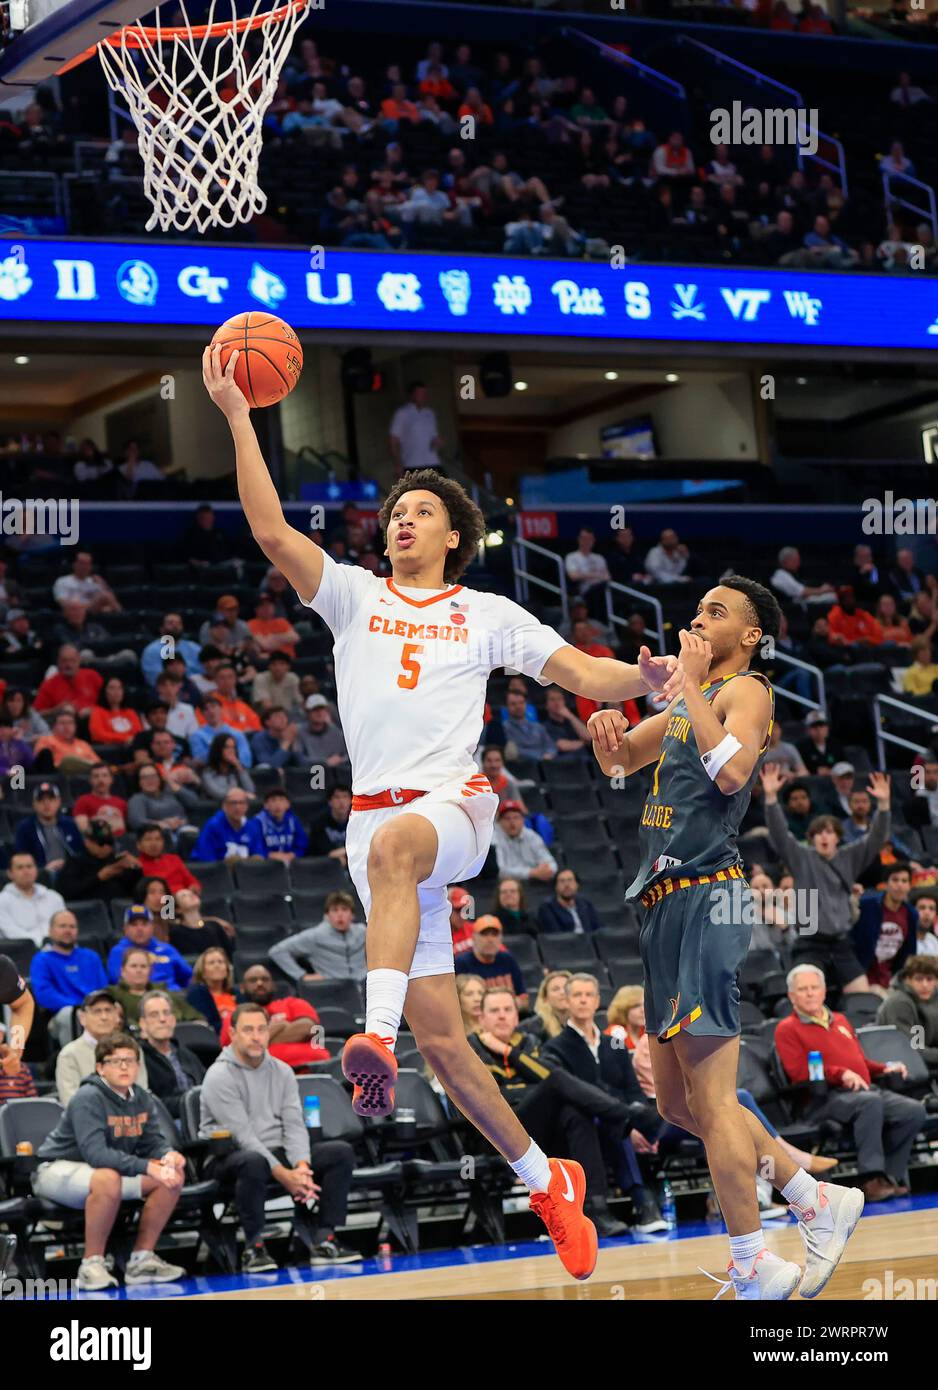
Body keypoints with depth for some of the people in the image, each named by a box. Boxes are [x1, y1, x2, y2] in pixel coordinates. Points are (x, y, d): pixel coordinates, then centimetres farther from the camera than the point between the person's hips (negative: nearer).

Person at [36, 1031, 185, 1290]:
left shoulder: (140, 1098, 2)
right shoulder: (88, 1098, -22)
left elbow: (153, 1142, 4)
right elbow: (96, 1154, -33)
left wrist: (168, 1155, -22)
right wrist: (147, 1167, -40)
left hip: (110, 1169, 8)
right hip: (58, 1169, -8)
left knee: (174, 1175, -7)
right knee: (107, 1179, -40)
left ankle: (142, 1259, -1)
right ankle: (92, 1264, -26)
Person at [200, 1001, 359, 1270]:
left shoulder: (281, 1072, 9)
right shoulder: (219, 1076, -11)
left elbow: (294, 1125, 1)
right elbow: (243, 1136, -19)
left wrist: (301, 1166, -20)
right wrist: (283, 1175, -26)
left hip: (278, 1153, 6)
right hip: (231, 1158, -6)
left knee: (341, 1152, -11)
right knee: (254, 1162, -41)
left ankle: (325, 1241, -14)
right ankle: (253, 1247, -27)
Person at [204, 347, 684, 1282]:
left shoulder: (487, 614, 14)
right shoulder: (353, 595, 15)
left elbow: (581, 673, 10)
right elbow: (271, 531, 3)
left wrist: (641, 678, -12)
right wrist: (237, 416, -4)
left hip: (455, 805, -3)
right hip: (378, 818, 3)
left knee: (391, 847, -42)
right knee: (441, 1041, 0)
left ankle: (376, 1037, -56)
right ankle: (545, 1183, 15)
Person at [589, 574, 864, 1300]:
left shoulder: (746, 690, -5)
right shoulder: (689, 701, 21)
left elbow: (732, 770, -23)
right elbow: (620, 762, 31)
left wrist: (691, 682, -16)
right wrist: (607, 727, 9)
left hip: (705, 898, -10)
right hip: (669, 902, 10)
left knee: (708, 1096, -10)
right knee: (681, 1102, 13)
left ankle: (755, 1272, -4)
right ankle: (820, 1203, 20)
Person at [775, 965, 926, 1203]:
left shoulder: (840, 1020, 30)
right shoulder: (787, 1029, 8)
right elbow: (800, 1073, -7)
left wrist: (885, 1068, 17)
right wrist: (841, 1074, -18)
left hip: (865, 1090, 7)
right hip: (825, 1099, -7)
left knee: (914, 1110, -19)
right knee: (870, 1102, -39)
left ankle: (891, 1177, -17)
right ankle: (872, 1179, -39)